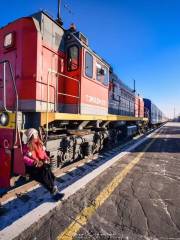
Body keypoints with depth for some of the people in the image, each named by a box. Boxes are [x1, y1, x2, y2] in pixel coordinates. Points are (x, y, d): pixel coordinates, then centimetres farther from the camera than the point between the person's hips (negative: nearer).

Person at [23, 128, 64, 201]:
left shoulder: (40, 144, 9)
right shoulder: (26, 147, -7)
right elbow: (24, 158, -14)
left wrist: (46, 158, -1)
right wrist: (34, 162, -22)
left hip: (41, 163, 5)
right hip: (32, 166, -5)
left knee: (47, 168, -25)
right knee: (45, 171, -28)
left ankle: (54, 190, -19)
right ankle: (54, 191, -19)